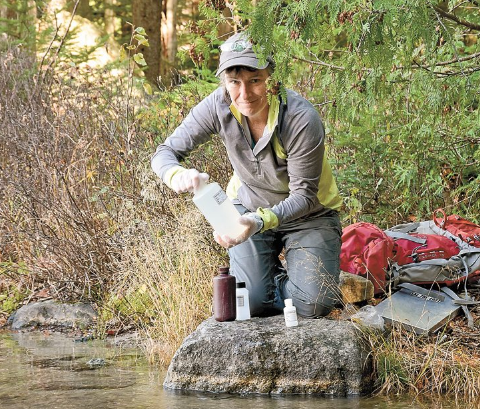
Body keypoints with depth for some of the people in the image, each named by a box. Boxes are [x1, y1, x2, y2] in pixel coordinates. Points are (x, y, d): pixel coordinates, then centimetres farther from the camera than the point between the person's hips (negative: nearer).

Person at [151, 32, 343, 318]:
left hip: (309, 214, -2)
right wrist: (178, 175, -39)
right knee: (252, 303, -16)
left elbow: (304, 195, -26)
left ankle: (292, 270, 16)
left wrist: (261, 221, -45)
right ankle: (273, 271, 20)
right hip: (249, 206, 2)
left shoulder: (302, 119, -31)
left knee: (313, 306, -20)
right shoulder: (219, 106, -21)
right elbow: (165, 153, -14)